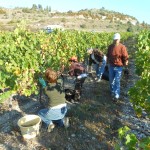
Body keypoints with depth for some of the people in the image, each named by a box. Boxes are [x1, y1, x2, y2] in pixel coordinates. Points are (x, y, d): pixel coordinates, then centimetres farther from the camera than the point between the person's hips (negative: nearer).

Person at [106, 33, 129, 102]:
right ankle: (112, 92, 35)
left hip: (119, 67, -4)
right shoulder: (110, 46, -1)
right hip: (111, 66, 4)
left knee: (117, 81, -2)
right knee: (111, 80, 15)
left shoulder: (122, 47, -13)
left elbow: (125, 57, -7)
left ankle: (116, 96, 6)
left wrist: (124, 64, -5)